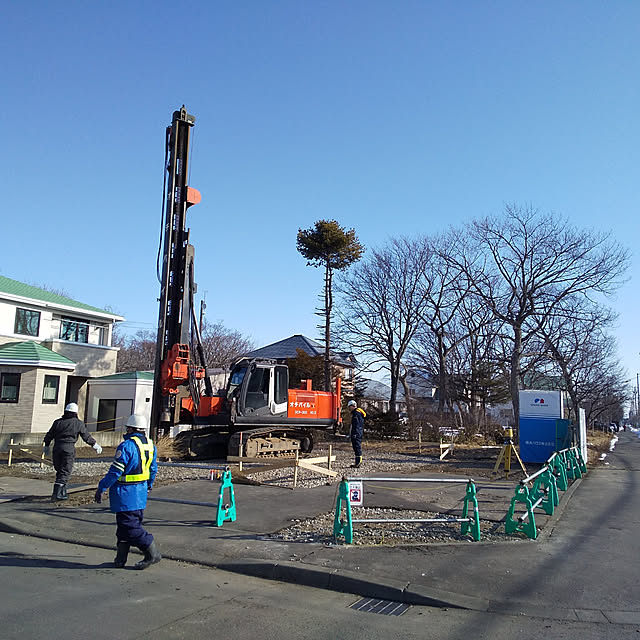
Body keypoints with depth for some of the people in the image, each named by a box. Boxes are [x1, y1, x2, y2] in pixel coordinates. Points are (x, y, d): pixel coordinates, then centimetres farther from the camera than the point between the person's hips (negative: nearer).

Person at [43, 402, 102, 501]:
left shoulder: (58, 422, 10)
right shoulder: (79, 423, 1)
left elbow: (49, 435, 16)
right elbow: (86, 436, 5)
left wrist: (46, 446, 30)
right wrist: (95, 445, 17)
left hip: (57, 448, 4)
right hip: (69, 448, -4)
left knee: (59, 471, 16)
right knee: (65, 472, -1)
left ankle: (62, 493, 20)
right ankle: (56, 494, -11)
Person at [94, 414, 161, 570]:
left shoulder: (127, 446, -19)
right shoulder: (150, 446, 7)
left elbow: (115, 471, -18)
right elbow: (153, 470, 15)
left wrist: (101, 488, -8)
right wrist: (148, 486, 29)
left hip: (125, 494, -8)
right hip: (141, 493, 9)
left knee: (129, 526, -2)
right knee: (124, 525, 16)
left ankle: (152, 553, -2)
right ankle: (120, 559, 22)